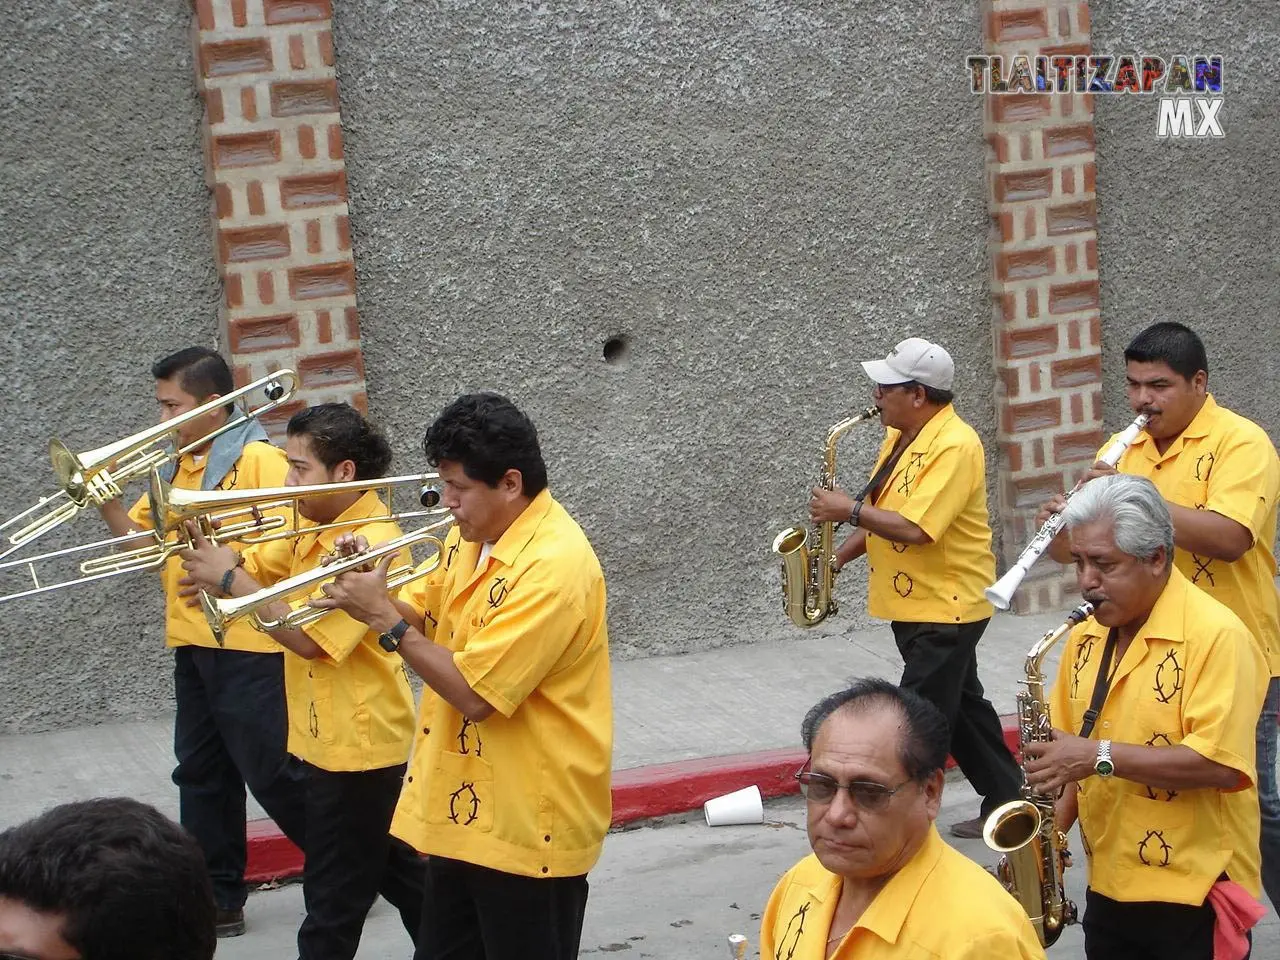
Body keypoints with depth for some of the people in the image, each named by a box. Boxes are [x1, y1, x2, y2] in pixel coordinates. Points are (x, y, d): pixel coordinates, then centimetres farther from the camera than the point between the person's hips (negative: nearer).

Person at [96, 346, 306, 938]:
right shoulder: (177, 466, 14)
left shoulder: (259, 460, -11)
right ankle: (218, 900, 20)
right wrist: (104, 498, -1)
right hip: (192, 643, 8)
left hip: (248, 645, -8)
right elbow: (138, 535, 15)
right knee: (203, 776, 12)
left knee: (272, 774, -2)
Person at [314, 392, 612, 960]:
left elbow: (474, 694, -25)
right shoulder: (471, 538, 5)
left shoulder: (555, 566, -24)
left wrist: (383, 617, -19)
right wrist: (370, 589, -6)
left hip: (528, 824, -9)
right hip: (464, 808, 9)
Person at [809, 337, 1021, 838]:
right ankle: (1008, 803, 28)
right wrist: (837, 557, 5)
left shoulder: (954, 446, -21)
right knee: (962, 708, 18)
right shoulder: (900, 436, 9)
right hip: (912, 604, 10)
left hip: (945, 609, -10)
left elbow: (915, 529, -30)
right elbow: (883, 515, 16)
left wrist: (849, 510, -21)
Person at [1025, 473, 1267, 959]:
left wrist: (1102, 757, -24)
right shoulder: (1087, 637, 8)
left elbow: (1220, 765, -23)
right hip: (1107, 890, 7)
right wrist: (1051, 827, -1)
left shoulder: (1216, 636, -15)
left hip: (1193, 899, -7)